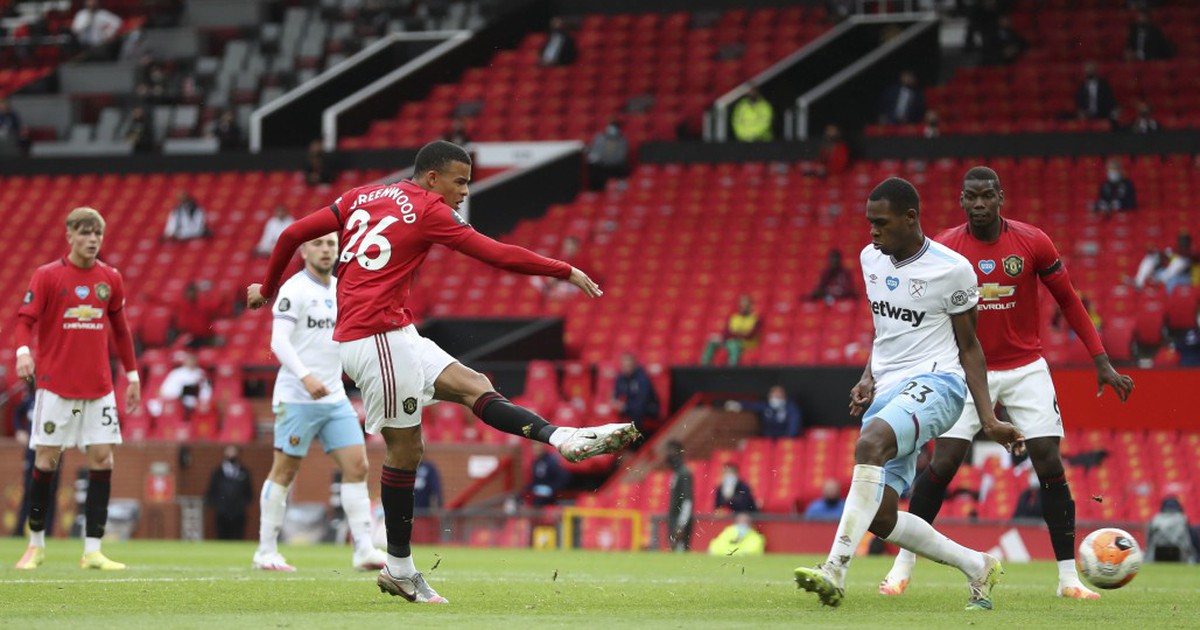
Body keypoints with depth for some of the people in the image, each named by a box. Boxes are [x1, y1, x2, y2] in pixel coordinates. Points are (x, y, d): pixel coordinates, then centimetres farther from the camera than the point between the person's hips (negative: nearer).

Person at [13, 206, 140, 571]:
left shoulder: (110, 279, 8)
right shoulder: (47, 276, -3)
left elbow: (120, 329, 18)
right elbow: (25, 320, -7)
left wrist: (132, 375, 16)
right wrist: (23, 352, -27)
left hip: (98, 387, 3)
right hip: (55, 386, -3)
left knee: (102, 459, -4)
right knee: (46, 459, -2)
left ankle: (92, 551, -2)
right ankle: (36, 544, 13)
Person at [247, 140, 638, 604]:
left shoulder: (361, 198, 16)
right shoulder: (427, 210, -5)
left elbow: (293, 234, 13)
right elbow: (498, 255, -6)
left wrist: (268, 288, 27)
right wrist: (567, 273, 1)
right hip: (379, 335, -9)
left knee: (474, 386, 0)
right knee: (406, 447, -4)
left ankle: (562, 439, -16)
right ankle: (399, 569, 0)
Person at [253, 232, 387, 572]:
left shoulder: (341, 289, 13)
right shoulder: (295, 289, -9)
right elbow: (278, 340, -19)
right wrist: (306, 377, -30)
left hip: (334, 397, 7)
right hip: (296, 399, -7)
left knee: (357, 466, -3)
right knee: (284, 471, -1)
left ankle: (364, 550, -3)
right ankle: (266, 552, 8)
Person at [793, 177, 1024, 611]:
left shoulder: (952, 269, -7)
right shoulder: (871, 259, 11)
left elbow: (968, 347, 1)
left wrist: (988, 420, -3)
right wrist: (869, 377, 7)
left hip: (935, 383, -8)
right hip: (886, 392, 8)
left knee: (870, 443, -37)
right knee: (880, 518, -2)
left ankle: (835, 570, -44)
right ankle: (977, 567, 19)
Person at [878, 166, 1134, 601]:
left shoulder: (1032, 242, -8)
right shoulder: (943, 249, -8)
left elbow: (1068, 301, 2)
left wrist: (1101, 361, -1)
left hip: (1026, 369, 0)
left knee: (1050, 464, -8)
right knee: (943, 463, -11)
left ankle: (1068, 577, 0)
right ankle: (903, 566, 4)